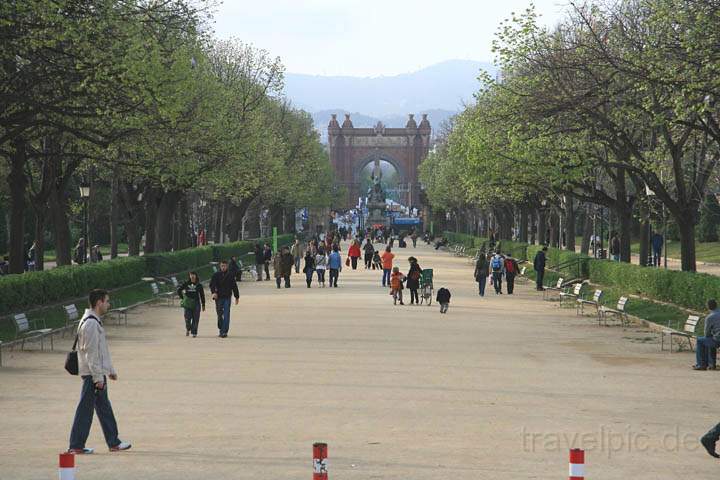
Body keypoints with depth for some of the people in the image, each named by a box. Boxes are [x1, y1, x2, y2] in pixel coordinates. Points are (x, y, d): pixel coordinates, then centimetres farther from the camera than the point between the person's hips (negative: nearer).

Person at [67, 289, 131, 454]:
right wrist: (98, 377, -21)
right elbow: (90, 353, -21)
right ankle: (76, 446, 0)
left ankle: (114, 442, 22)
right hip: (93, 374, -10)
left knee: (104, 409, 15)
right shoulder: (90, 323, -18)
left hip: (98, 373, 10)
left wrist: (110, 370, 25)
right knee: (85, 409, -5)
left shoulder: (95, 322, 15)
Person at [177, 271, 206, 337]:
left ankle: (194, 332, 6)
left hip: (196, 304, 0)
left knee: (195, 319, -4)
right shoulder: (186, 283, 3)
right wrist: (182, 298, 9)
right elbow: (179, 290, 14)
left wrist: (203, 305, 5)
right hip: (187, 304, 0)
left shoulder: (199, 285, 3)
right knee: (187, 318, -4)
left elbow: (202, 295, 7)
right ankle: (188, 329, 23)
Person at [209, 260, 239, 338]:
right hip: (218, 297, 1)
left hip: (227, 297, -1)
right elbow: (212, 284, -7)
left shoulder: (230, 276, 5)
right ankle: (221, 330, 26)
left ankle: (224, 331, -11)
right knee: (219, 314, 9)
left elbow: (234, 287, 11)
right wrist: (213, 292, -25)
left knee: (226, 315, -9)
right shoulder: (216, 275, 2)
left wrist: (237, 297, 12)